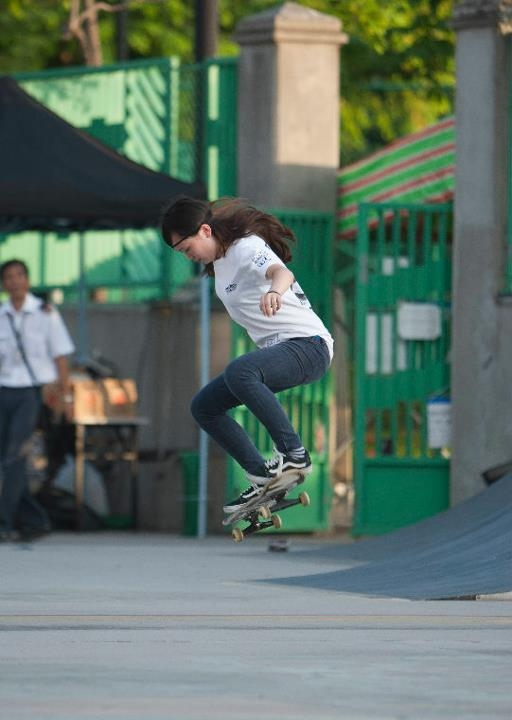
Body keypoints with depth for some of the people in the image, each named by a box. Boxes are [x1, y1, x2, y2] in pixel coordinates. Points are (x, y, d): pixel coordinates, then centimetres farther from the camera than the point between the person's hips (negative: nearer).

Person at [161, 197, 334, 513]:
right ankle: (264, 478, 1)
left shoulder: (246, 247, -16)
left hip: (308, 345, -10)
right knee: (204, 407, 6)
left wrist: (275, 290, -58)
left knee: (238, 372, -37)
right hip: (275, 348, 10)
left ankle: (294, 453, -30)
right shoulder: (219, 263, 12)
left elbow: (281, 272, -38)